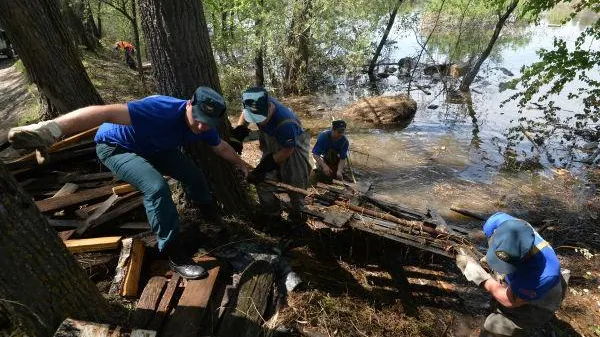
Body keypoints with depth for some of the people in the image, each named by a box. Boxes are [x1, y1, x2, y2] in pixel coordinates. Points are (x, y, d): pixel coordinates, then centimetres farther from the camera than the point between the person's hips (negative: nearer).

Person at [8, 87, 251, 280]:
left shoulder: (204, 125, -17)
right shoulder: (164, 110, -42)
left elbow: (222, 147, 5)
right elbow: (107, 113, -55)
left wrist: (241, 164, 18)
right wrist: (52, 129, -67)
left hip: (153, 148, 7)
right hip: (116, 146, -7)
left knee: (193, 174, 5)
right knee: (156, 188, -29)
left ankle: (210, 213, 37)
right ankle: (174, 255, -16)